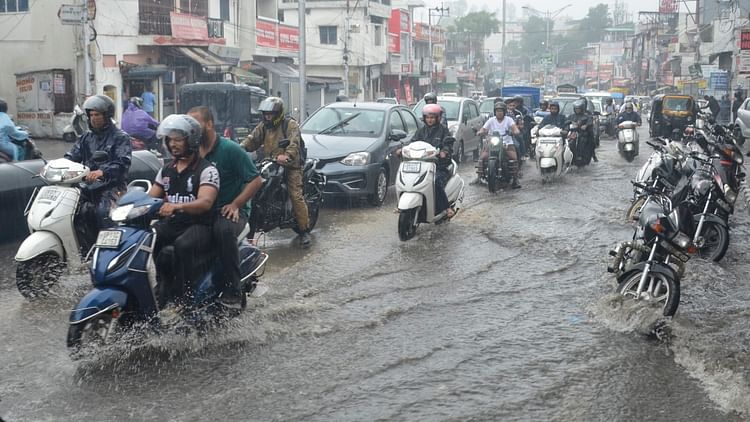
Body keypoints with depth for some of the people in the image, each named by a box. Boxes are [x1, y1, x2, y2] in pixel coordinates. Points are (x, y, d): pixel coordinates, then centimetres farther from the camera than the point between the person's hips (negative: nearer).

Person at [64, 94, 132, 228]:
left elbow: (123, 162, -16)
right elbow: (72, 156, 15)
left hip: (111, 185, -6)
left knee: (102, 212, -33)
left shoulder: (120, 137, 0)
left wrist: (102, 171, -34)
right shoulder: (86, 137, 21)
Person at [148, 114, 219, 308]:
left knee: (183, 245, -38)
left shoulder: (206, 170, -6)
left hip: (198, 225, -6)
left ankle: (179, 301, -32)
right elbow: (150, 197, 15)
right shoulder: (166, 170, 18)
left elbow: (205, 202, -22)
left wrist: (177, 206, -40)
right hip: (169, 224, 7)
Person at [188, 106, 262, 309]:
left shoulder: (230, 149, -8)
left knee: (223, 229, -39)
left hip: (230, 210, -6)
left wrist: (235, 205, -16)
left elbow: (256, 180, -8)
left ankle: (232, 291, -31)